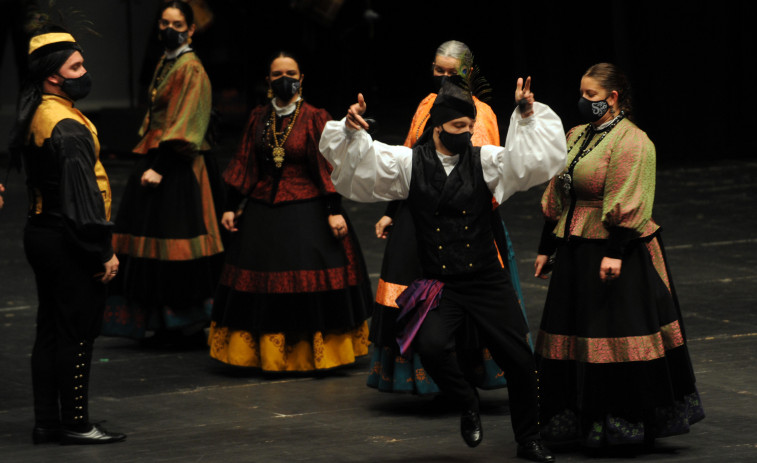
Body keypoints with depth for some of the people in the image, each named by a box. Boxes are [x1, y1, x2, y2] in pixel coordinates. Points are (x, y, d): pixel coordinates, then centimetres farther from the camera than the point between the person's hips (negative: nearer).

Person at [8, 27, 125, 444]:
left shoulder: (35, 118, 12)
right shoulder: (67, 128, -19)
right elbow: (81, 194, -21)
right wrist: (103, 251, -19)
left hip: (41, 235, 10)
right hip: (68, 242, -10)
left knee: (51, 330, 13)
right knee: (77, 332, -3)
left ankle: (47, 422, 17)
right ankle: (75, 423, 1)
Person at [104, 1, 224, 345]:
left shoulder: (191, 69, -11)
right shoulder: (165, 64, 16)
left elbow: (183, 126, -18)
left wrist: (160, 168, -22)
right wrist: (149, 160, 17)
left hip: (178, 167, -9)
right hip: (156, 161, 9)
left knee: (174, 240, -7)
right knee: (157, 243, 8)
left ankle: (190, 328, -2)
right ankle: (169, 325, 13)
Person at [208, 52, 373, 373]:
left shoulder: (315, 119, -4)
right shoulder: (258, 118, 8)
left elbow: (329, 168, -6)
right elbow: (244, 165, 11)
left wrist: (334, 211, -12)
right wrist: (231, 207, 8)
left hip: (306, 212, -4)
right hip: (262, 213, 4)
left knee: (311, 282, -4)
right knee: (261, 285, 4)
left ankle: (315, 355, 6)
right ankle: (267, 356, 13)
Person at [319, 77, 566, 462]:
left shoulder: (486, 162, 2)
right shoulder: (408, 163, 1)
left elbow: (538, 157, -6)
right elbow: (359, 161, -3)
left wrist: (528, 116, -16)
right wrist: (352, 131, -21)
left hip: (487, 282, 1)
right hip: (439, 285, -1)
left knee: (519, 361, 1)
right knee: (431, 347, -28)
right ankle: (467, 404, 3)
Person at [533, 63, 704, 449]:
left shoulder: (631, 141, -12)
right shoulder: (576, 138, 14)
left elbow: (626, 205, -18)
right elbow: (557, 198, 18)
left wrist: (615, 253, -24)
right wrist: (546, 248, 18)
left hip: (615, 253, -8)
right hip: (576, 251, 8)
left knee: (618, 339, -4)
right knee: (575, 338, 9)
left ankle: (630, 422, 5)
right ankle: (587, 422, 17)